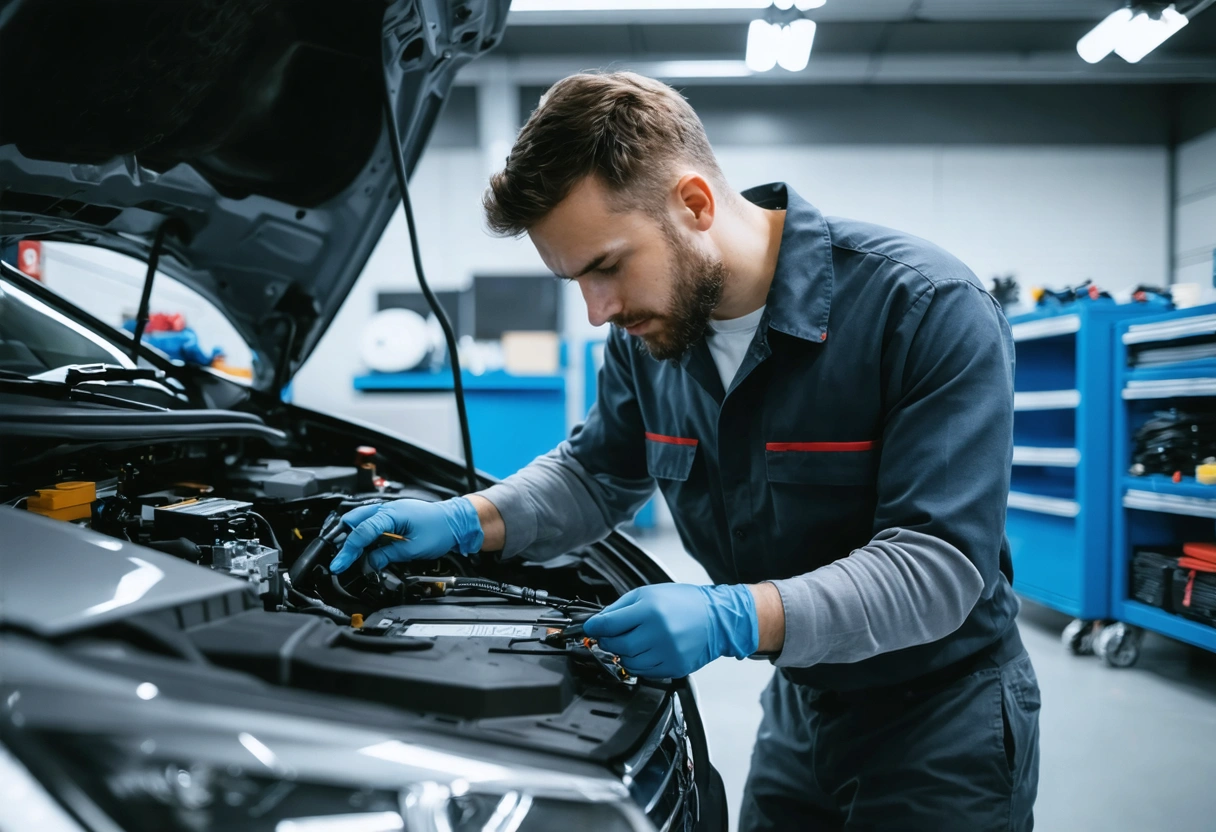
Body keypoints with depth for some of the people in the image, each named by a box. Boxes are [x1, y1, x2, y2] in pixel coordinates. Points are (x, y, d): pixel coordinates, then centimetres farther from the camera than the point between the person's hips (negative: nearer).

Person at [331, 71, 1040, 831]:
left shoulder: (930, 309, -26)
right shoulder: (649, 331, -7)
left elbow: (941, 562, -28)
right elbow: (595, 475, 9)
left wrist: (736, 619, -39)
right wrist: (468, 521, -9)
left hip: (943, 719, -5)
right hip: (801, 704, 5)